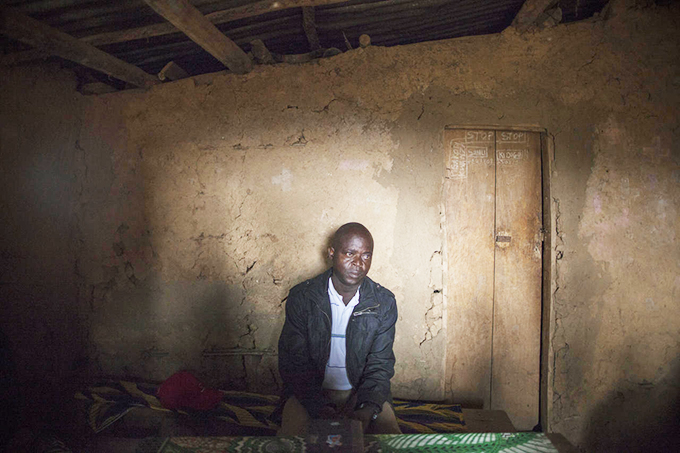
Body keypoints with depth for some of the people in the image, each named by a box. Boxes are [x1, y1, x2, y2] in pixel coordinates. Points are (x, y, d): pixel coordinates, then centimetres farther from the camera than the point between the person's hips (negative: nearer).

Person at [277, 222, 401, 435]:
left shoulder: (384, 303, -6)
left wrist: (367, 409, -21)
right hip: (310, 393, -1)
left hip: (363, 392, 2)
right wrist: (320, 410, -22)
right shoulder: (301, 297, -10)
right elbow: (294, 364, -9)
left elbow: (380, 366, -3)